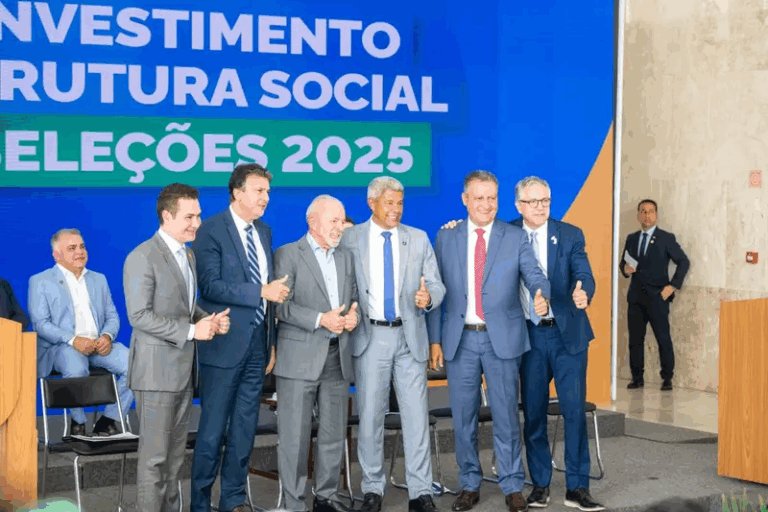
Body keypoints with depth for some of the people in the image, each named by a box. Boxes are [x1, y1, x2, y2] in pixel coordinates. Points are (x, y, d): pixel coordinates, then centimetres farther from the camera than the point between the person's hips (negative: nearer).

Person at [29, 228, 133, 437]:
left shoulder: (99, 279, 22)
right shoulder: (40, 282, 6)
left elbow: (112, 316, 17)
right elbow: (40, 323, -4)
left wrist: (107, 336, -7)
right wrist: (73, 339, -19)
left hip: (99, 344, 4)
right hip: (61, 346, -4)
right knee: (76, 370, -38)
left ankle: (109, 420, -10)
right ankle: (78, 422, -15)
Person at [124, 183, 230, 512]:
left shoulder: (188, 254, 14)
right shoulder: (143, 257, -14)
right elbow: (139, 315, -19)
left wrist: (209, 320, 0)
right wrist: (191, 331, -21)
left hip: (184, 369, 8)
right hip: (157, 370, -8)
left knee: (175, 453, 13)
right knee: (154, 455, -3)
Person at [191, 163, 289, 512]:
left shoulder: (264, 232, 12)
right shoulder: (212, 231, -9)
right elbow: (211, 286, -18)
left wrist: (271, 342, 13)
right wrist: (261, 291, -23)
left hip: (257, 343, 7)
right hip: (225, 344, -6)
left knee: (245, 427, 11)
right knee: (213, 429, -1)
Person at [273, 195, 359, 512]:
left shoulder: (346, 257, 16)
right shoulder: (288, 255, -3)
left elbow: (354, 297, 19)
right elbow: (282, 305, -12)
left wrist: (354, 314, -3)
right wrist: (321, 319, -20)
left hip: (337, 357, 6)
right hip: (300, 358, -6)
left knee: (334, 433, 11)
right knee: (295, 436, -2)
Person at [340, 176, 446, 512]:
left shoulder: (419, 239, 7)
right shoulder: (350, 239, 2)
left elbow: (437, 284, 4)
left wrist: (428, 297, -18)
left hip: (409, 336, 1)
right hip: (370, 336, -1)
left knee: (416, 415, 0)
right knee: (370, 415, 5)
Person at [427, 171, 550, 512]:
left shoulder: (515, 238, 3)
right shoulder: (446, 238, 6)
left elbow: (534, 275, -7)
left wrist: (541, 294, -32)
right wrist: (434, 340, 1)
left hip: (502, 339, -1)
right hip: (460, 340, 1)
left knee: (506, 416, 2)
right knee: (463, 418, 8)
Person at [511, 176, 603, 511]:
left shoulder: (570, 235, 0)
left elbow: (584, 275, -9)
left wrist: (583, 293, -33)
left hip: (567, 333, -1)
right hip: (528, 335, 1)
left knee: (574, 410, -3)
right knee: (533, 413, 7)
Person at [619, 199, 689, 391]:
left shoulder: (666, 238, 1)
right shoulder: (631, 239, 13)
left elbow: (684, 262, 0)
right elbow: (623, 262, 21)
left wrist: (673, 285, -8)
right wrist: (625, 269, -3)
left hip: (657, 296, -4)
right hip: (635, 296, 4)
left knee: (663, 339, -4)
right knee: (635, 339, 4)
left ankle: (667, 378, 4)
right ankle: (637, 378, 12)